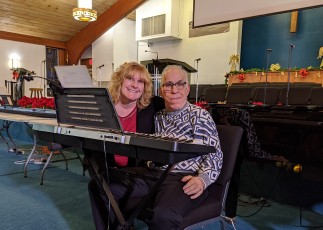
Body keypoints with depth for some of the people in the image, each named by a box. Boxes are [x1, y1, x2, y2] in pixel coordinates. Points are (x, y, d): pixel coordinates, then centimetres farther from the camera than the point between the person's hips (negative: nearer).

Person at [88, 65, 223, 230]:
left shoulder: (200, 115, 2)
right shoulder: (157, 117, 17)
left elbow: (214, 154, -3)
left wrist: (202, 179, -22)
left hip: (183, 178, -5)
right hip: (152, 173, 6)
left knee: (163, 215, -37)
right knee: (98, 185, -7)